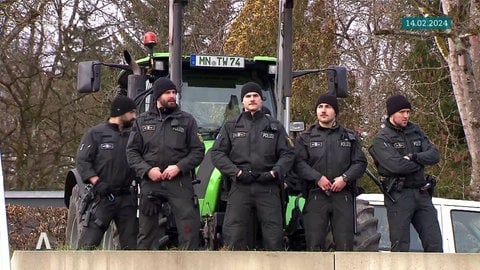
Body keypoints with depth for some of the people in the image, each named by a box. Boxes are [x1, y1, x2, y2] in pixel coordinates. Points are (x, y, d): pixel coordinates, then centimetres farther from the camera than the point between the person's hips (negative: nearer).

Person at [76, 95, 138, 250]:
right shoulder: (96, 134, 1)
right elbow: (82, 161, -4)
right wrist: (96, 182, -15)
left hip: (126, 198, 5)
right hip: (102, 197, -5)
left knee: (130, 242, 5)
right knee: (88, 241, -10)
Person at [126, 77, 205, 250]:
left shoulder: (187, 120, 8)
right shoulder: (142, 121, 12)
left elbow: (198, 151, 4)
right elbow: (132, 152, 8)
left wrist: (179, 167, -11)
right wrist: (147, 170, -9)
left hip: (179, 182, -1)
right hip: (150, 182, 1)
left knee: (190, 227, -10)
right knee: (147, 229, 6)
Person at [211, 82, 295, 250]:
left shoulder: (275, 127, 14)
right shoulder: (231, 126, 13)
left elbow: (287, 154, 10)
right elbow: (217, 154, 6)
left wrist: (275, 172, -8)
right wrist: (236, 172, -8)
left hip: (268, 186, 0)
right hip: (240, 187, 0)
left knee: (274, 235, -3)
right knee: (233, 236, -6)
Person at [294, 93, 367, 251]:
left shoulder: (349, 137, 16)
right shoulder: (306, 138, 12)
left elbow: (360, 163, 10)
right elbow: (298, 163, -1)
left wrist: (345, 178, -7)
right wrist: (317, 178, -14)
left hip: (342, 194, 1)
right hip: (316, 195, -1)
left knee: (345, 242, -2)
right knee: (314, 242, -5)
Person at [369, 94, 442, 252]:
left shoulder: (415, 131, 14)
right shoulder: (381, 139, -5)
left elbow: (434, 155, 3)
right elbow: (396, 165, -19)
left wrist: (413, 157, -14)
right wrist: (421, 161, -5)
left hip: (421, 193, 6)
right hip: (399, 196, -6)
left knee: (434, 244, 1)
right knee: (400, 247, -3)